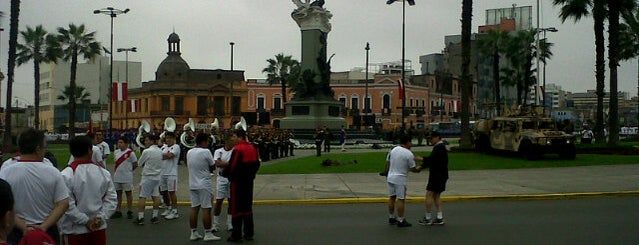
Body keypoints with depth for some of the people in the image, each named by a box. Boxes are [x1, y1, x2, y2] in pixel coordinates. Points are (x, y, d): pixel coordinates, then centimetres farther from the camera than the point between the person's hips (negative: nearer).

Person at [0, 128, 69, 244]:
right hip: (48, 230, 1)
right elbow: (63, 204, -10)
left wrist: (24, 227, -11)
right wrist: (44, 227, -10)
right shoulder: (53, 172, -9)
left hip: (17, 232, 0)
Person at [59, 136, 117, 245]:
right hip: (99, 228, 3)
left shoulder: (66, 175, -13)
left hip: (74, 230, -3)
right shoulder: (103, 172, 0)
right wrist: (101, 217, -6)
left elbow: (67, 204, -18)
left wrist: (85, 221, -12)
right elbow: (111, 199, -1)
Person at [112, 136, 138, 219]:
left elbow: (135, 164, -6)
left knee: (128, 193, 5)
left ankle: (129, 212, 13)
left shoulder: (130, 153, -11)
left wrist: (128, 170, 3)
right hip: (117, 177, 6)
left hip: (127, 178, -6)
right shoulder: (117, 151, 9)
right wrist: (114, 172, 11)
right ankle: (118, 211, 19)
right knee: (118, 193, 11)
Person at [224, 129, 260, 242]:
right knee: (248, 207, 14)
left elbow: (232, 166, -19)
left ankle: (236, 235, 2)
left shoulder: (237, 149, -16)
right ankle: (249, 233, 18)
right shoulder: (252, 148, 8)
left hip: (238, 182, -8)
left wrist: (224, 173, -2)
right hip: (249, 182, 8)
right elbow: (257, 164, 14)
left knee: (236, 208, -1)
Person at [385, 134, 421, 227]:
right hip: (400, 180, -7)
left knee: (392, 197, 15)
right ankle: (400, 221, 5)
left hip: (390, 177, 7)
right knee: (401, 199, 0)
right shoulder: (409, 154, -15)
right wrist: (418, 169, 12)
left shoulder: (393, 150, 4)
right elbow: (413, 169, -9)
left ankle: (391, 218, 24)